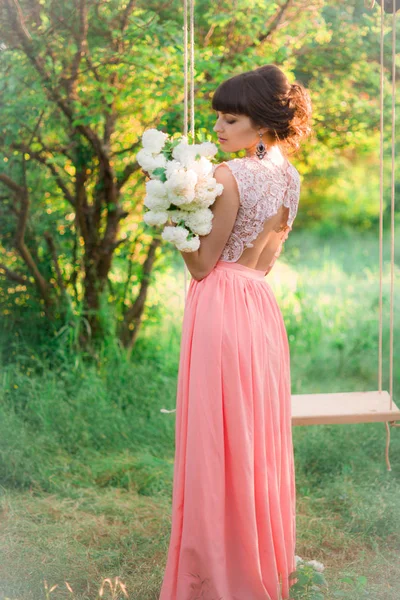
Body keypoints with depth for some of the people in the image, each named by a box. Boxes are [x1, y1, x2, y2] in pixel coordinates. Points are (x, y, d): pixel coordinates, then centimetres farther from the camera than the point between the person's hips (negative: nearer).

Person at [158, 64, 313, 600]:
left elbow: (203, 264, -13)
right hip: (262, 305, 9)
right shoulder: (289, 176, 9)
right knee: (260, 438, 17)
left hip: (222, 309, -9)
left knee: (219, 441, 1)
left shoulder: (229, 176, -17)